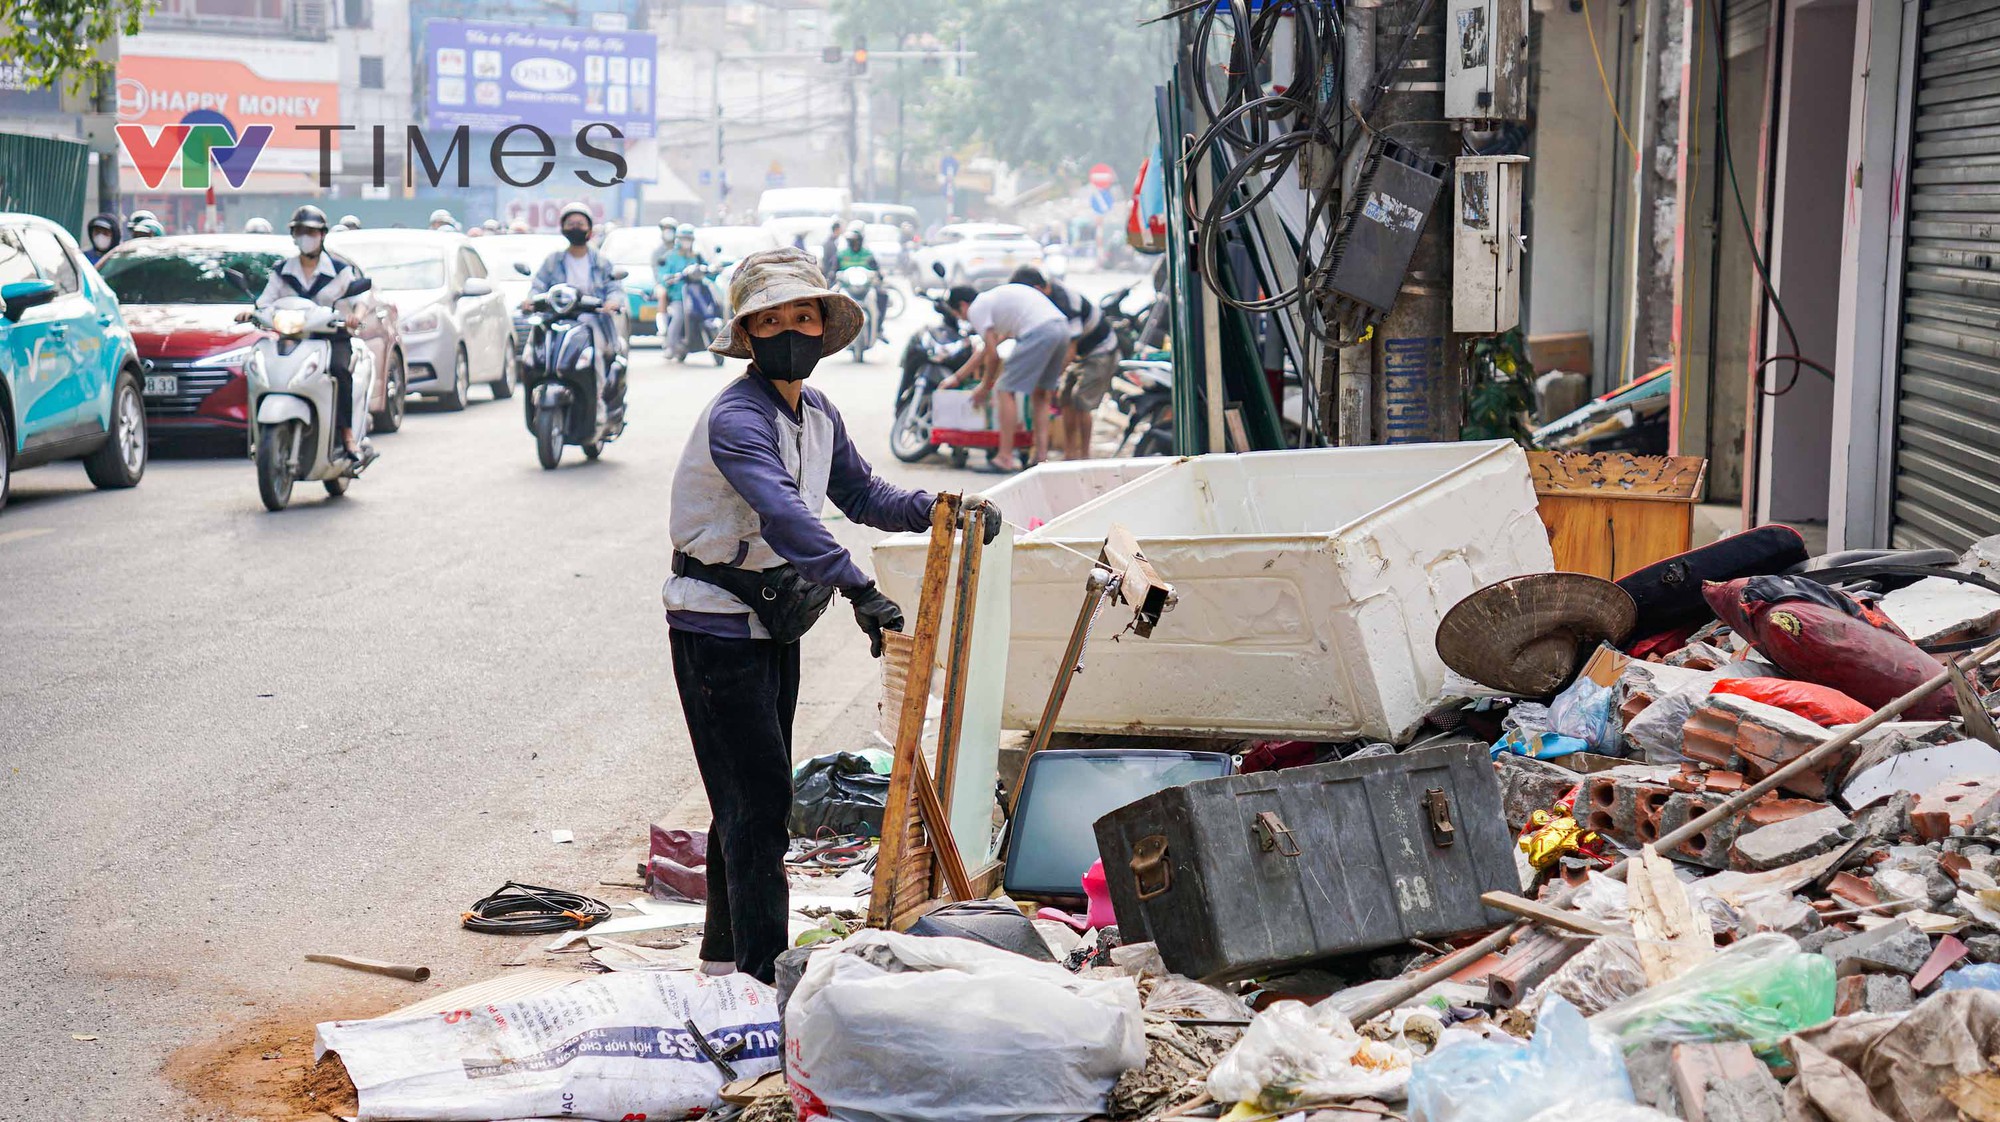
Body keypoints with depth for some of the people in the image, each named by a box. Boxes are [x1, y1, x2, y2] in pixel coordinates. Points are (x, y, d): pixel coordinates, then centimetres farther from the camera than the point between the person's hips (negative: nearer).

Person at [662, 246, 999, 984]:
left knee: (752, 797, 17)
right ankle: (763, 974, -7)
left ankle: (724, 954, 30)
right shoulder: (736, 418, -23)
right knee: (756, 799, -10)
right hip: (717, 627, -9)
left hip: (775, 627, 9)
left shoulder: (819, 416, 6)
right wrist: (857, 586, -49)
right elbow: (783, 512, -38)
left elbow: (862, 495, 17)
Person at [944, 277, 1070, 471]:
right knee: (1040, 393, 19)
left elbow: (993, 355, 2)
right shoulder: (993, 299, 34)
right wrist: (956, 378, 49)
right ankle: (1041, 454, 12)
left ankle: (1005, 457, -3)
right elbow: (984, 350, 41)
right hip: (1062, 326, 9)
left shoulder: (976, 309, 6)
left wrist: (985, 388, 17)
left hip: (1038, 331, -9)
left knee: (1006, 389, 0)